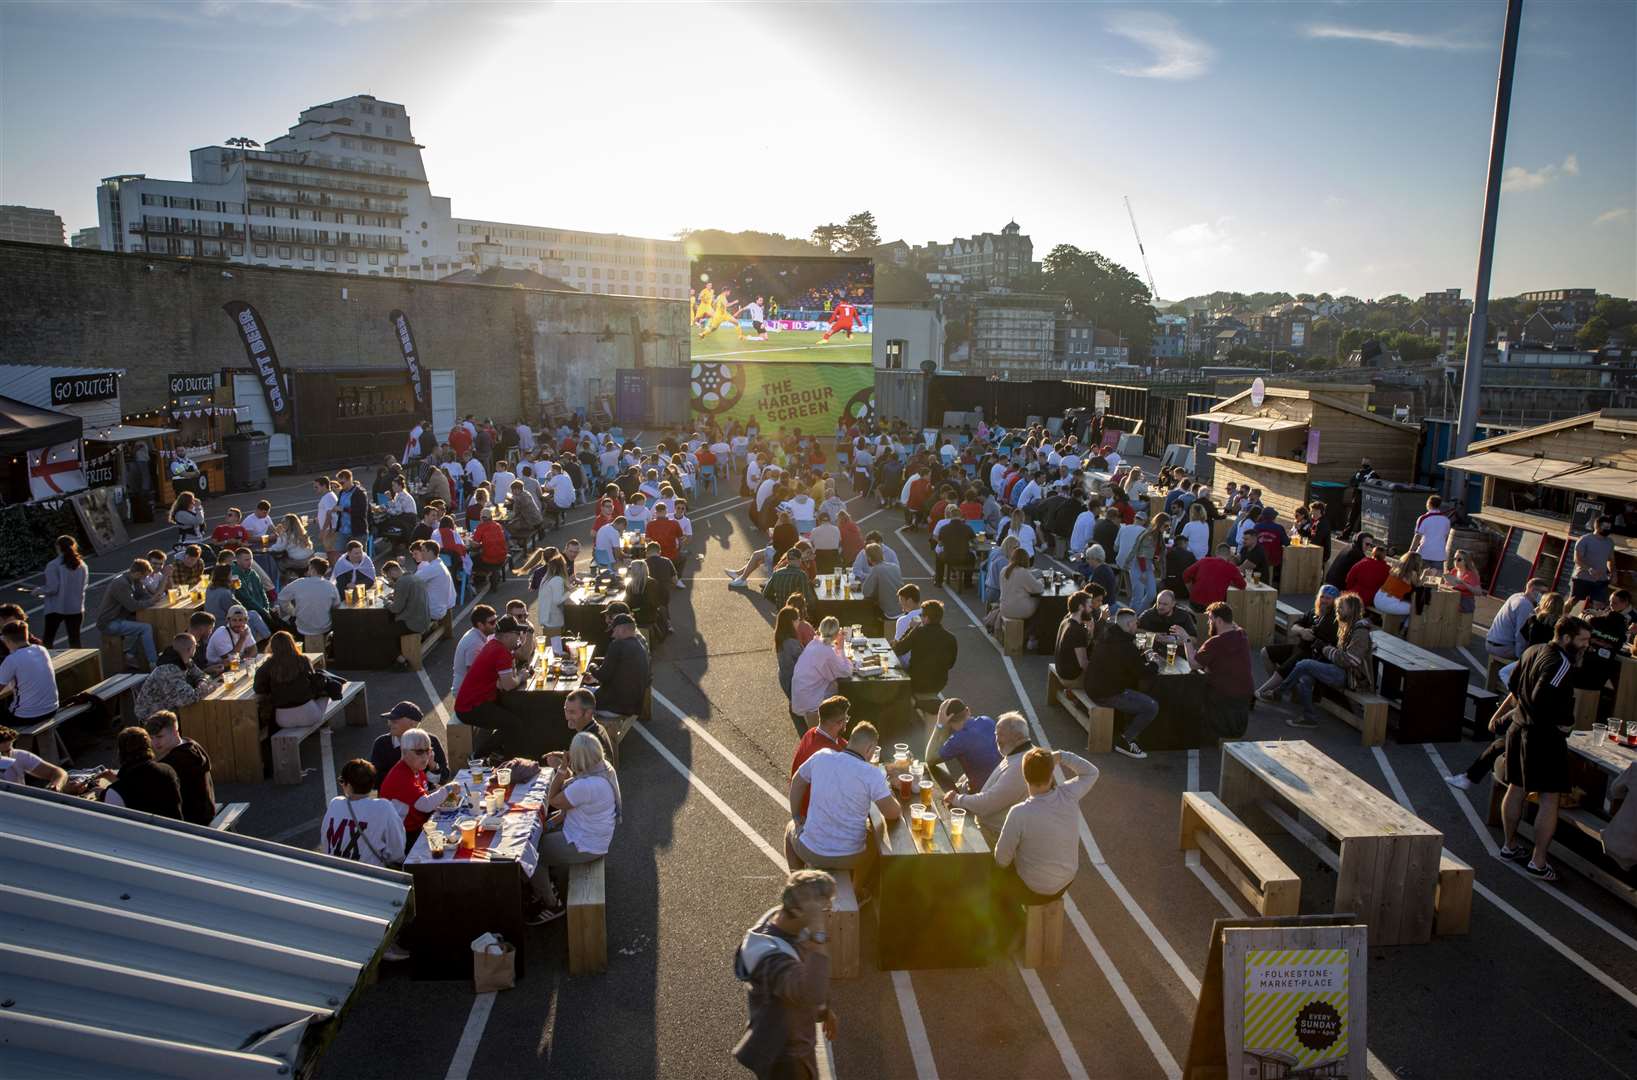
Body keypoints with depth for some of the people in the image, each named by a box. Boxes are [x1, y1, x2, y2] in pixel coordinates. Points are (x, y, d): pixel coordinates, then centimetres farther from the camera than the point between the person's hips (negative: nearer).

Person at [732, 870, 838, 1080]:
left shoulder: (787, 922, -11)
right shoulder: (770, 955, -40)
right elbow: (811, 995, -57)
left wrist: (824, 1010, 21)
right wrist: (818, 935, -56)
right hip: (781, 1056, -9)